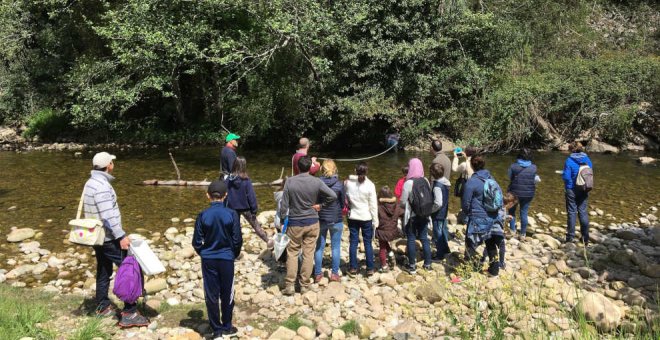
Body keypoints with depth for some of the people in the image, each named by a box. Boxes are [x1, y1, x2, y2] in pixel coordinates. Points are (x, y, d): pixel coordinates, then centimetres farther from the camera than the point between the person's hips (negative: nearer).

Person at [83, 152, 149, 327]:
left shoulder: (90, 183, 10)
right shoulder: (102, 186, -22)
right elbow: (108, 216, -26)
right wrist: (121, 237, -23)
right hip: (109, 238, -10)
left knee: (103, 271, 21)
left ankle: (103, 307, 33)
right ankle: (129, 313, -6)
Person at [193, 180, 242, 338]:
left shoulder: (203, 215, -10)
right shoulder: (232, 214, -12)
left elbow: (196, 242, -4)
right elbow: (237, 240, -7)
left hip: (208, 260, 0)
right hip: (227, 259, 0)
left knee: (211, 295, 11)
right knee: (227, 294, 15)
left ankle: (217, 329, 19)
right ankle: (226, 327, 27)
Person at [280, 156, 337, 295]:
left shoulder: (290, 182, -9)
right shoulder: (316, 182, -8)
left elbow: (284, 204, -7)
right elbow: (333, 195, -11)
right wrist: (320, 205, 1)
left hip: (295, 223, 0)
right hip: (312, 222, 1)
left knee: (292, 253, 9)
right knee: (308, 254, 8)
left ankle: (290, 285, 7)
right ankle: (304, 285, 15)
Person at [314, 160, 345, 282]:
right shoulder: (339, 184, -11)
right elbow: (343, 203, -1)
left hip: (321, 219, 1)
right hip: (336, 219, -1)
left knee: (319, 247, 12)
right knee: (335, 247, 11)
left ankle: (317, 274, 19)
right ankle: (335, 273, 17)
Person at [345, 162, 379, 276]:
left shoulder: (348, 182, -5)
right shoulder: (370, 185, -11)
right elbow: (373, 204, -7)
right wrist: (375, 220, -1)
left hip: (353, 217, 2)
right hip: (366, 217, -2)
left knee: (353, 242, 9)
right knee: (368, 243, 7)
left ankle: (353, 268, 13)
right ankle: (370, 269, 12)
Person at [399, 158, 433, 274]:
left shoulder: (408, 183, -18)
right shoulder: (426, 181, -5)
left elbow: (403, 202, -12)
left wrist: (400, 203, 9)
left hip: (411, 216, -4)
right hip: (424, 215, 4)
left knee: (411, 240, 7)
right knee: (424, 238, 14)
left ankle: (412, 266, 14)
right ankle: (427, 263, 22)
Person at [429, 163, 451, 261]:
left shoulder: (437, 186, -27)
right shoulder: (445, 182, 0)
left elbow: (438, 204, -29)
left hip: (438, 214, -9)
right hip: (444, 212, 9)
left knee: (438, 234, 5)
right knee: (443, 231, 23)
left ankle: (439, 255, 17)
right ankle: (445, 250, 39)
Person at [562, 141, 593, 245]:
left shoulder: (569, 161, -14)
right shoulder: (587, 159, 0)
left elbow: (566, 176, -17)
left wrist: (563, 173, 4)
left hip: (572, 190, -4)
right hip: (584, 190, 4)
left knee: (571, 212, 5)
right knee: (583, 212, 11)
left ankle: (570, 237, 10)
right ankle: (585, 238, 15)